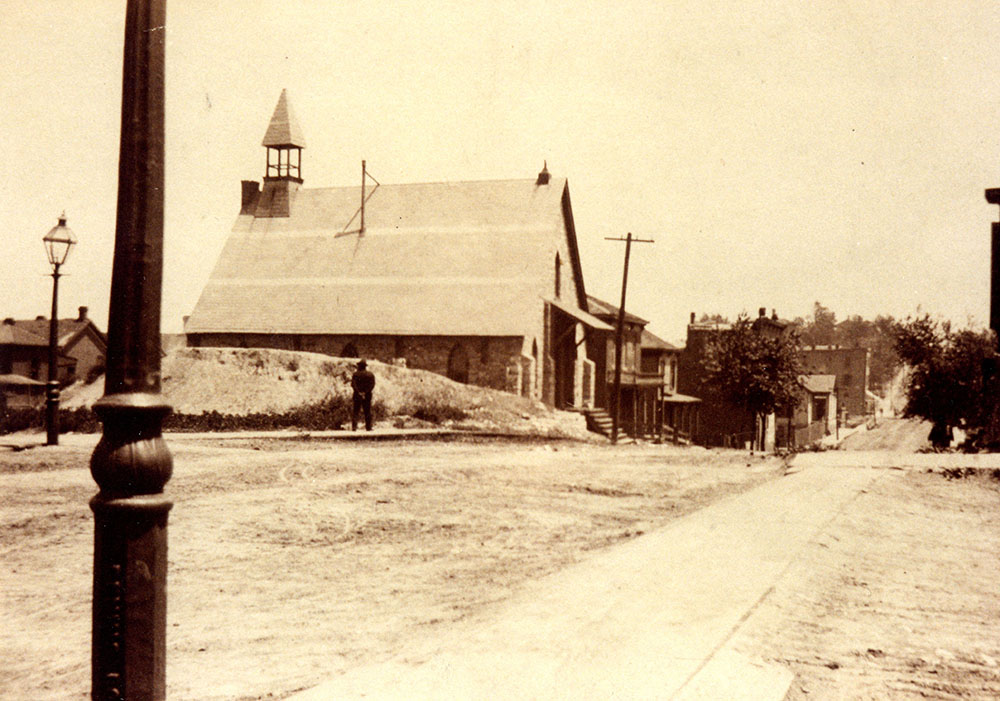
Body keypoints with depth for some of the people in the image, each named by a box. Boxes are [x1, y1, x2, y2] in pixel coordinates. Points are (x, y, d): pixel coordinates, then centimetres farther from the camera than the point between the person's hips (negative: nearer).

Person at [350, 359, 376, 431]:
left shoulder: (355, 374, -1)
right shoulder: (370, 374, 3)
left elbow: (353, 384, -11)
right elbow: (372, 385, -6)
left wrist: (359, 392, -13)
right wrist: (365, 392, -11)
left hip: (357, 395, -1)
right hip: (367, 395, 1)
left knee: (355, 411, 4)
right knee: (367, 411, 7)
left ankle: (354, 426, -6)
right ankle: (368, 427, 5)